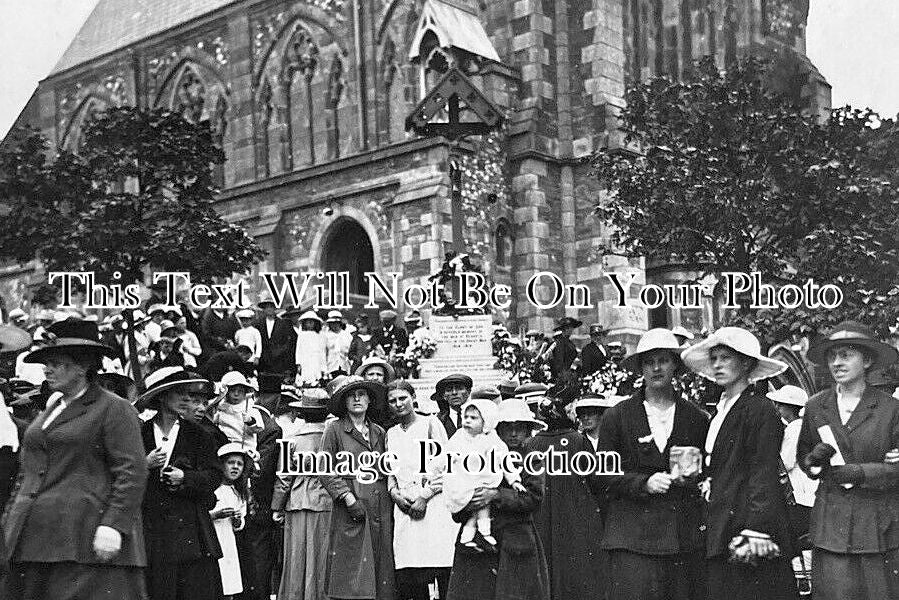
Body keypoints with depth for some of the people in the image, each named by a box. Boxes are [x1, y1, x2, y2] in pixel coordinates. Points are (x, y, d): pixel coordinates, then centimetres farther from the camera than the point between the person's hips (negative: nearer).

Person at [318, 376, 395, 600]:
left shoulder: (379, 432, 17)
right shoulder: (334, 430, 3)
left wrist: (393, 494, 5)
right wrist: (348, 498, -12)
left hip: (381, 509, 4)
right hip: (350, 509, -4)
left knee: (381, 563, 2)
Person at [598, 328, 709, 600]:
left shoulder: (696, 419, 13)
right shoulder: (616, 417, 6)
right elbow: (604, 473, 3)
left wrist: (694, 473, -2)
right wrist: (644, 483, -11)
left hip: (686, 536, 2)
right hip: (633, 536, -2)